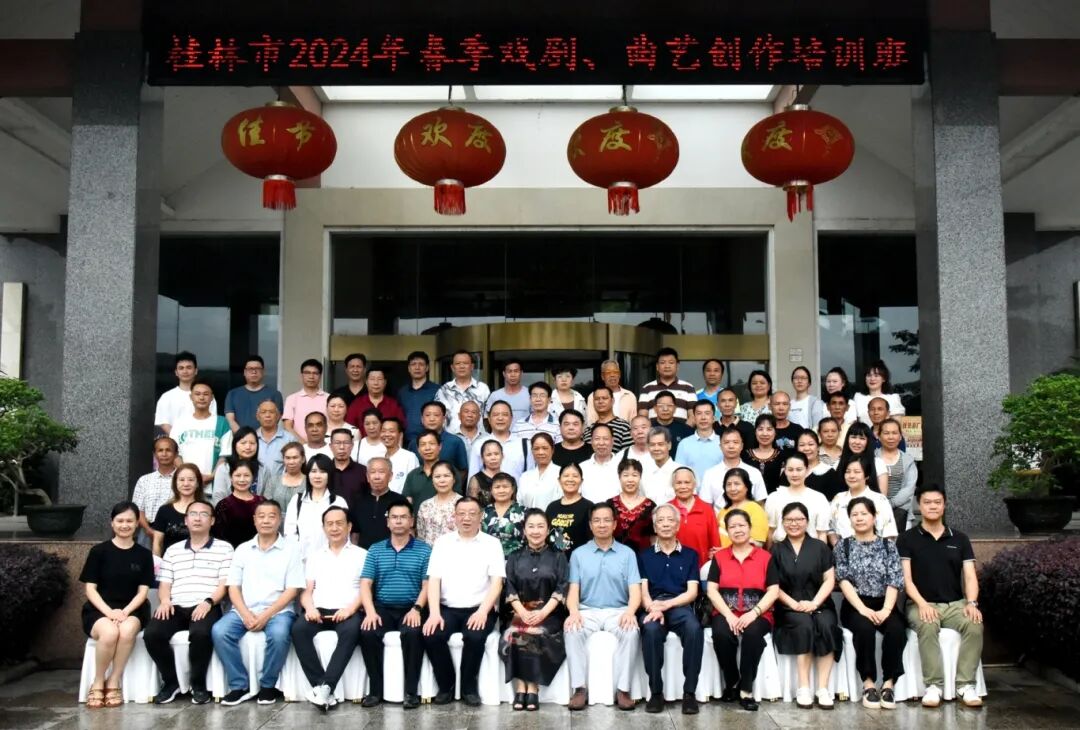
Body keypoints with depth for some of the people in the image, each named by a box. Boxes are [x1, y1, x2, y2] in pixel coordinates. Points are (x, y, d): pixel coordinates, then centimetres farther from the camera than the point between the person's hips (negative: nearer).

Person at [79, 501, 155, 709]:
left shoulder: (144, 554, 8)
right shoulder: (99, 551, 3)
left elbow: (142, 591, 4)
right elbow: (90, 588, 0)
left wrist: (125, 612, -15)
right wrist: (109, 612, -17)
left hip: (131, 610, 1)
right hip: (99, 609, -1)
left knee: (127, 630, -36)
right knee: (109, 632, -36)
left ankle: (113, 683, -19)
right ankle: (98, 684, -13)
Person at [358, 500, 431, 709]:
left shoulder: (424, 550, 5)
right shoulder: (375, 550, 11)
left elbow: (427, 585, -1)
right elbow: (365, 584, 3)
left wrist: (417, 609, -18)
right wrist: (370, 611, -14)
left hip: (410, 609, -2)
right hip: (382, 608, 2)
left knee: (413, 633, -33)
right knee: (367, 632, -28)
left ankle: (411, 691, -19)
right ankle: (375, 689, -14)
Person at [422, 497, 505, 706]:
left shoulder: (492, 543, 5)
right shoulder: (442, 542, 9)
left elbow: (497, 583, -3)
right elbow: (433, 580, 2)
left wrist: (483, 611, -18)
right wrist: (434, 612, -13)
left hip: (479, 609, -2)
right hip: (448, 609, 2)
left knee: (475, 637, -32)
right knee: (432, 636, -26)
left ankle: (469, 687, -7)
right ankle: (446, 685, -2)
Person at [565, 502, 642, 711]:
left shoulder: (627, 553, 8)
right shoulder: (578, 554, 10)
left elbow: (635, 590, 0)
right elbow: (573, 590, 3)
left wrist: (630, 612, -22)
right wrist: (574, 611, -19)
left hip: (618, 611, 0)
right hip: (587, 610, 1)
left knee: (631, 630, -33)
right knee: (572, 629, -32)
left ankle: (623, 689, -24)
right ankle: (579, 688, -23)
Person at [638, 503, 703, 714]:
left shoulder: (690, 555, 17)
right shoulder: (644, 556, 18)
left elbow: (692, 592, 7)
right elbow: (643, 591, 7)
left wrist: (666, 604, -11)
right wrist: (653, 608, -17)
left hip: (679, 606, 0)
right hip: (652, 607, 0)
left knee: (694, 629, -35)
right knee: (651, 629, -36)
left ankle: (689, 692, -24)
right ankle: (656, 691, -24)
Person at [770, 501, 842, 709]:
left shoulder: (820, 547, 11)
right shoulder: (776, 550, 9)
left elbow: (829, 580, 3)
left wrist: (814, 603, -12)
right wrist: (793, 604, -12)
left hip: (819, 604, 1)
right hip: (789, 608, -1)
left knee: (826, 625, -31)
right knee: (804, 625, -32)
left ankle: (823, 688, -28)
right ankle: (803, 688, -29)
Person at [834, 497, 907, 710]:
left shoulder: (888, 546, 9)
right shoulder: (843, 546, 7)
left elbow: (895, 581, -1)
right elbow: (844, 581, -4)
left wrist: (886, 609, -17)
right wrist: (863, 609, -18)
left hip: (883, 605, 1)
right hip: (855, 605, -1)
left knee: (897, 629, -31)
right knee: (864, 627, -34)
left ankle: (888, 683, -21)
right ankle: (869, 684, -23)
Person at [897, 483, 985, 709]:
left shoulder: (959, 539, 13)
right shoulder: (907, 539, 5)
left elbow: (970, 575, 6)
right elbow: (905, 578, -2)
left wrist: (971, 602, -13)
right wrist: (922, 604, -19)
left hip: (955, 603, 3)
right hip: (921, 604, -2)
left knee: (975, 624, -29)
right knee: (927, 626, -36)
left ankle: (965, 685, -23)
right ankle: (933, 685, -29)